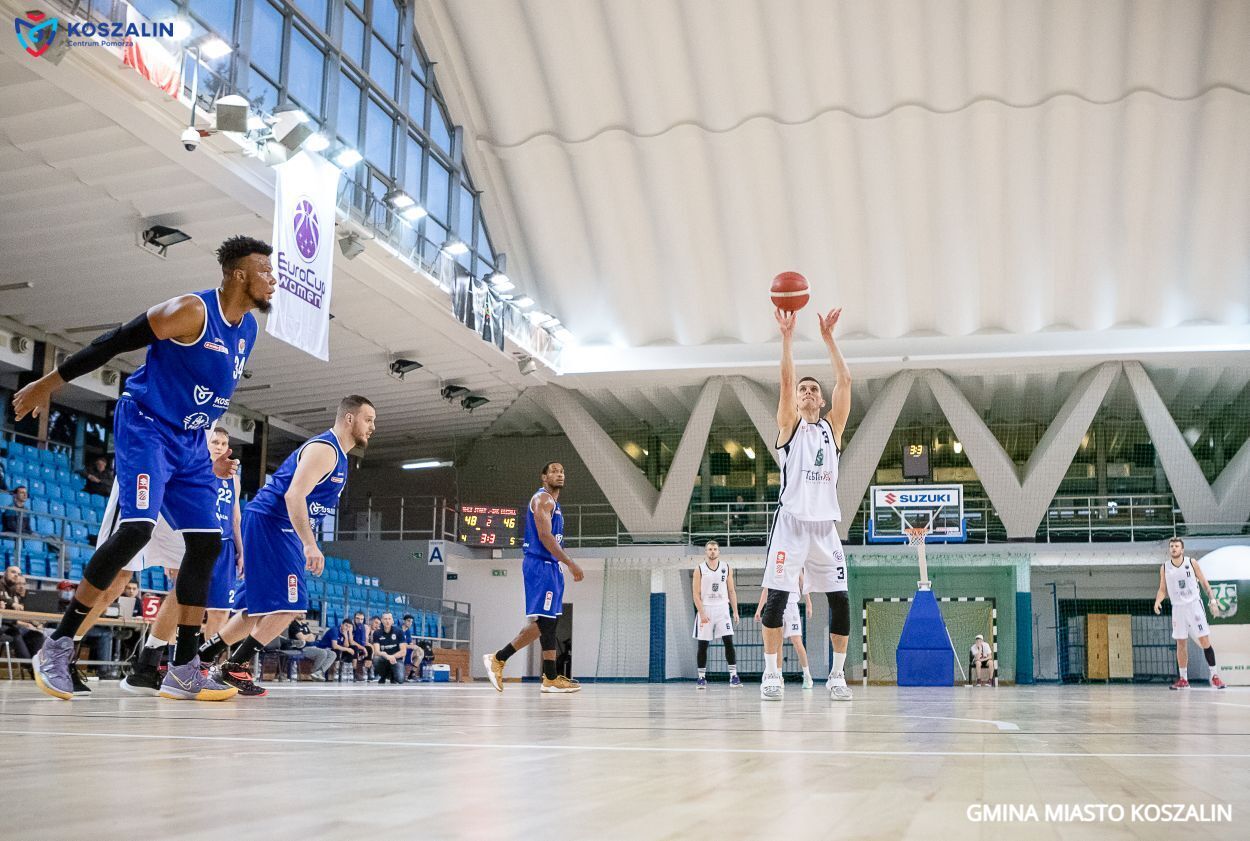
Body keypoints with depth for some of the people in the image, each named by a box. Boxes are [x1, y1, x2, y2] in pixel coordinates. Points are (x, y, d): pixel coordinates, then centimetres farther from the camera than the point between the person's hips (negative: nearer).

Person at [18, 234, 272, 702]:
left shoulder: (248, 329, 9)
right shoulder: (192, 311, -16)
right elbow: (116, 342, -13)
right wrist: (50, 383, -12)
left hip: (190, 444, 8)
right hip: (145, 427, -8)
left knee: (206, 543, -1)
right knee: (137, 527, -23)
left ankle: (183, 671, 3)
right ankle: (58, 645, -10)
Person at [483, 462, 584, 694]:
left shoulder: (553, 503, 22)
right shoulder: (542, 499, -9)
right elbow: (545, 536, -20)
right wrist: (570, 563, -22)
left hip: (550, 566, 10)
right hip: (540, 565, -10)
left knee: (549, 623, 7)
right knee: (541, 622, -13)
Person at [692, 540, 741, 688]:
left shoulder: (726, 568, 7)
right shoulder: (699, 569, 0)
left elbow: (731, 591, 10)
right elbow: (696, 594, -3)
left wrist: (735, 611, 3)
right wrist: (702, 613, -13)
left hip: (722, 609, 1)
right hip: (705, 610, -1)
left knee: (728, 641, -8)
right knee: (703, 644, 1)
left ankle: (733, 676, -6)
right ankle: (702, 677, 8)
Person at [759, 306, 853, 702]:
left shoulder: (832, 427, 15)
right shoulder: (789, 426, 8)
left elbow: (844, 381, 6)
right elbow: (785, 379, -6)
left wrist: (828, 338, 3)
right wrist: (787, 336, -11)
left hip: (824, 524, 3)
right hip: (791, 521, -3)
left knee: (840, 600, 0)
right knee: (777, 596, -8)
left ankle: (837, 675, 10)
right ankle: (772, 674, 1)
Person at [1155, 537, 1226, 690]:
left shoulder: (1191, 562, -1)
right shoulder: (1164, 568, 3)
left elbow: (1204, 583, 4)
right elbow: (1163, 589, 8)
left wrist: (1212, 600, -4)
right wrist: (1157, 601, -11)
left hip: (1194, 605, -2)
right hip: (1177, 608, 2)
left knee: (1205, 640, -6)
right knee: (1181, 643, 3)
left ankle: (1214, 676, 0)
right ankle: (1183, 679, 9)